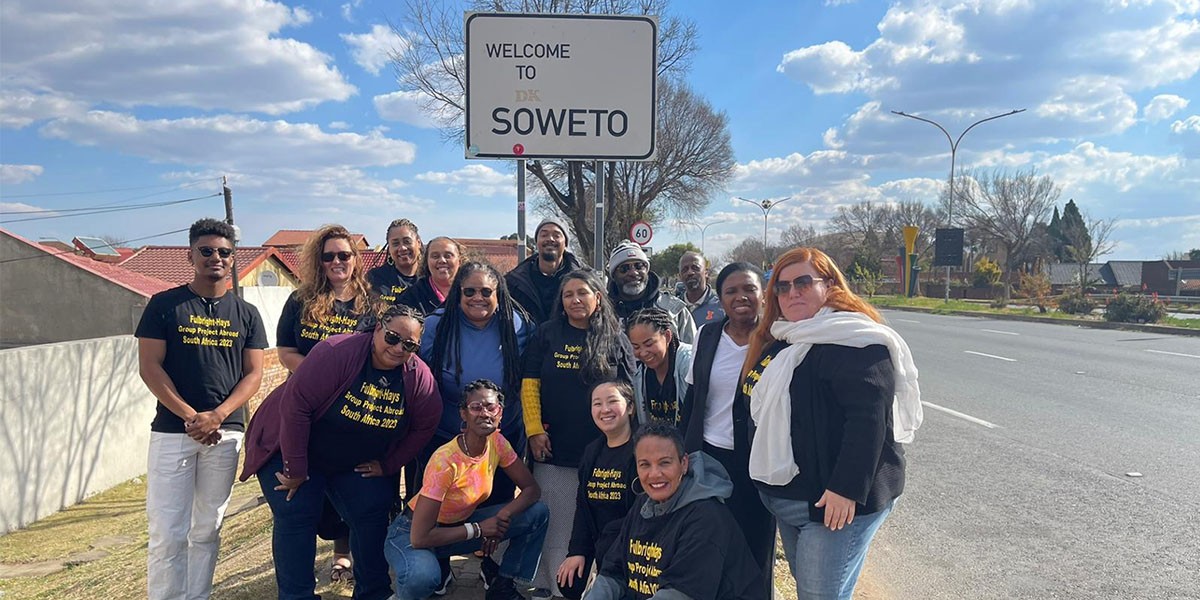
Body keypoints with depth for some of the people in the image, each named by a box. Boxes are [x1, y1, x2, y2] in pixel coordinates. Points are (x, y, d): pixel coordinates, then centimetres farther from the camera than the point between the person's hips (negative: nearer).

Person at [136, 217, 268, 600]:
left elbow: (253, 374, 4)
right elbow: (149, 367, -3)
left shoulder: (246, 314, 8)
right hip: (171, 430, -2)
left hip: (226, 432, 2)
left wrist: (217, 416, -11)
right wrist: (191, 416, -12)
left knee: (207, 530, 9)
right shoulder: (164, 305, 2)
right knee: (167, 532, -2)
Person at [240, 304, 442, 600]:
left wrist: (388, 465, -2)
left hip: (356, 462, 5)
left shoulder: (418, 376, -15)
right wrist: (295, 469, -24)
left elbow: (425, 426, -2)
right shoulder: (337, 353, -31)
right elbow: (295, 405, -30)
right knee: (296, 517, -9)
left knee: (372, 514, 0)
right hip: (291, 450, -4)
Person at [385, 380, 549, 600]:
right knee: (422, 576, -41)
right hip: (412, 533, -6)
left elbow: (532, 489, -5)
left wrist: (502, 517, -24)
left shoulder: (497, 442, -12)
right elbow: (419, 538, -32)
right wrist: (478, 529, -24)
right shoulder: (445, 461, -31)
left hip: (459, 524, 6)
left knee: (538, 513, -9)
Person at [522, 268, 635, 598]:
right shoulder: (547, 335, 4)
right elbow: (530, 384, 1)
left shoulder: (616, 341, 3)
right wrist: (534, 429, -7)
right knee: (555, 525, 6)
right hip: (553, 446, 0)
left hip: (602, 448, 0)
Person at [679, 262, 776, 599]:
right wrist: (685, 453, 9)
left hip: (757, 463, -3)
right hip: (708, 456, 3)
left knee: (754, 548, 8)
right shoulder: (707, 336, 3)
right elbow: (691, 400, 9)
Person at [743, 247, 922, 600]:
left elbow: (868, 419, -25)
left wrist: (847, 489, -27)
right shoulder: (780, 341, 13)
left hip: (837, 502, -9)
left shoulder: (853, 340, -16)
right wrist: (764, 483, 21)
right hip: (786, 500, 9)